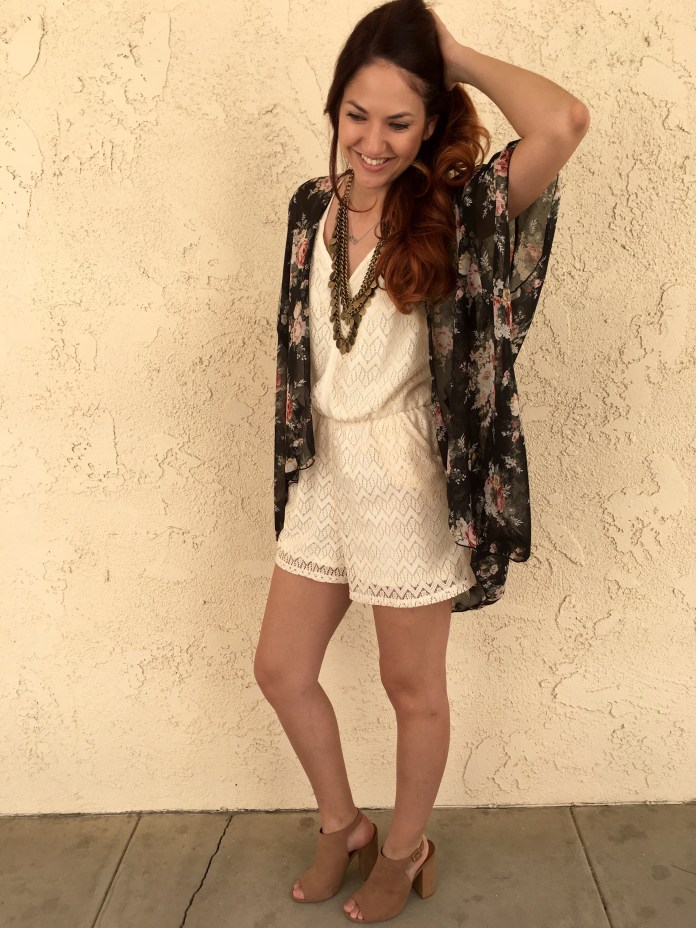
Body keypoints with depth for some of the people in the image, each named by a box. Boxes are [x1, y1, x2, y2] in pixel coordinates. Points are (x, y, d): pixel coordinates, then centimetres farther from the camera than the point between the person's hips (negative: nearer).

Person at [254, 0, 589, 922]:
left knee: (412, 687, 12)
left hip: (408, 483, -6)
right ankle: (343, 826, 41)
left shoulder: (453, 210, -12)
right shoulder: (313, 206, 4)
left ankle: (405, 851, 39)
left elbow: (564, 122, -31)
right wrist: (299, 456, 17)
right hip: (324, 475, 6)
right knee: (281, 671, 15)